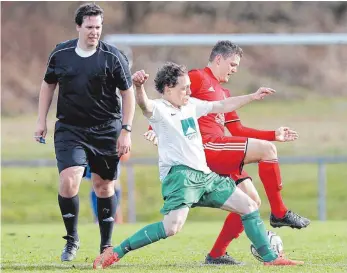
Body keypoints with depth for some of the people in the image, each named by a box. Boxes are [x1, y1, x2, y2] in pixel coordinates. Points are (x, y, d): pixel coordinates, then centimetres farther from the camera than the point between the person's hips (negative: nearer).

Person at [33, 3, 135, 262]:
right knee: (69, 181, -17)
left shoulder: (112, 56, -7)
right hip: (70, 128, 1)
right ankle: (71, 239, 3)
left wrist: (126, 130, -6)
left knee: (104, 185, 7)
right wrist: (42, 121, 11)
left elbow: (128, 93, -2)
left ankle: (106, 246, 22)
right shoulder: (61, 53, -1)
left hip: (106, 130, 0)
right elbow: (48, 85, 14)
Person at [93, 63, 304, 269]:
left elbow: (223, 106, 28)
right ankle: (115, 253, -21)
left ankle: (270, 258, 20)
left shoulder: (191, 105, 16)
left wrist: (253, 97, 31)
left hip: (204, 175, 9)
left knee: (249, 207, 10)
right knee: (173, 226, -28)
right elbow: (145, 105, -32)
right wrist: (139, 87, -55)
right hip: (180, 174, -9)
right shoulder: (160, 109, -8)